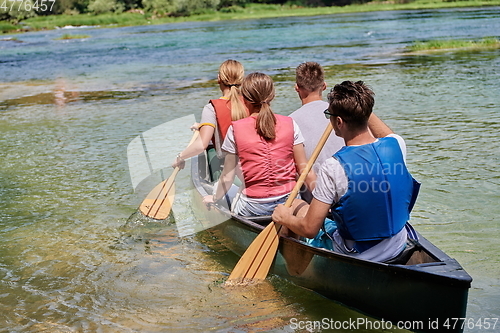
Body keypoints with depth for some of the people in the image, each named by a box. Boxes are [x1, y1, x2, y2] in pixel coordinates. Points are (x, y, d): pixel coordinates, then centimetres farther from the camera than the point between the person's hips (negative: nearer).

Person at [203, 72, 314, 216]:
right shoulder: (290, 124, -2)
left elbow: (228, 176, -1)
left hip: (253, 207, -2)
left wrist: (214, 198, 16)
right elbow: (303, 167, -2)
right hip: (289, 202, 2)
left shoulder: (235, 130, -7)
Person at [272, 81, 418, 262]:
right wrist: (360, 106, 19)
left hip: (355, 257, -5)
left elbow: (309, 229, -22)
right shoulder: (396, 145, -13)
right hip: (398, 248, 6)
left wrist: (284, 218, -2)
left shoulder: (333, 167, -28)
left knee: (296, 206, 18)